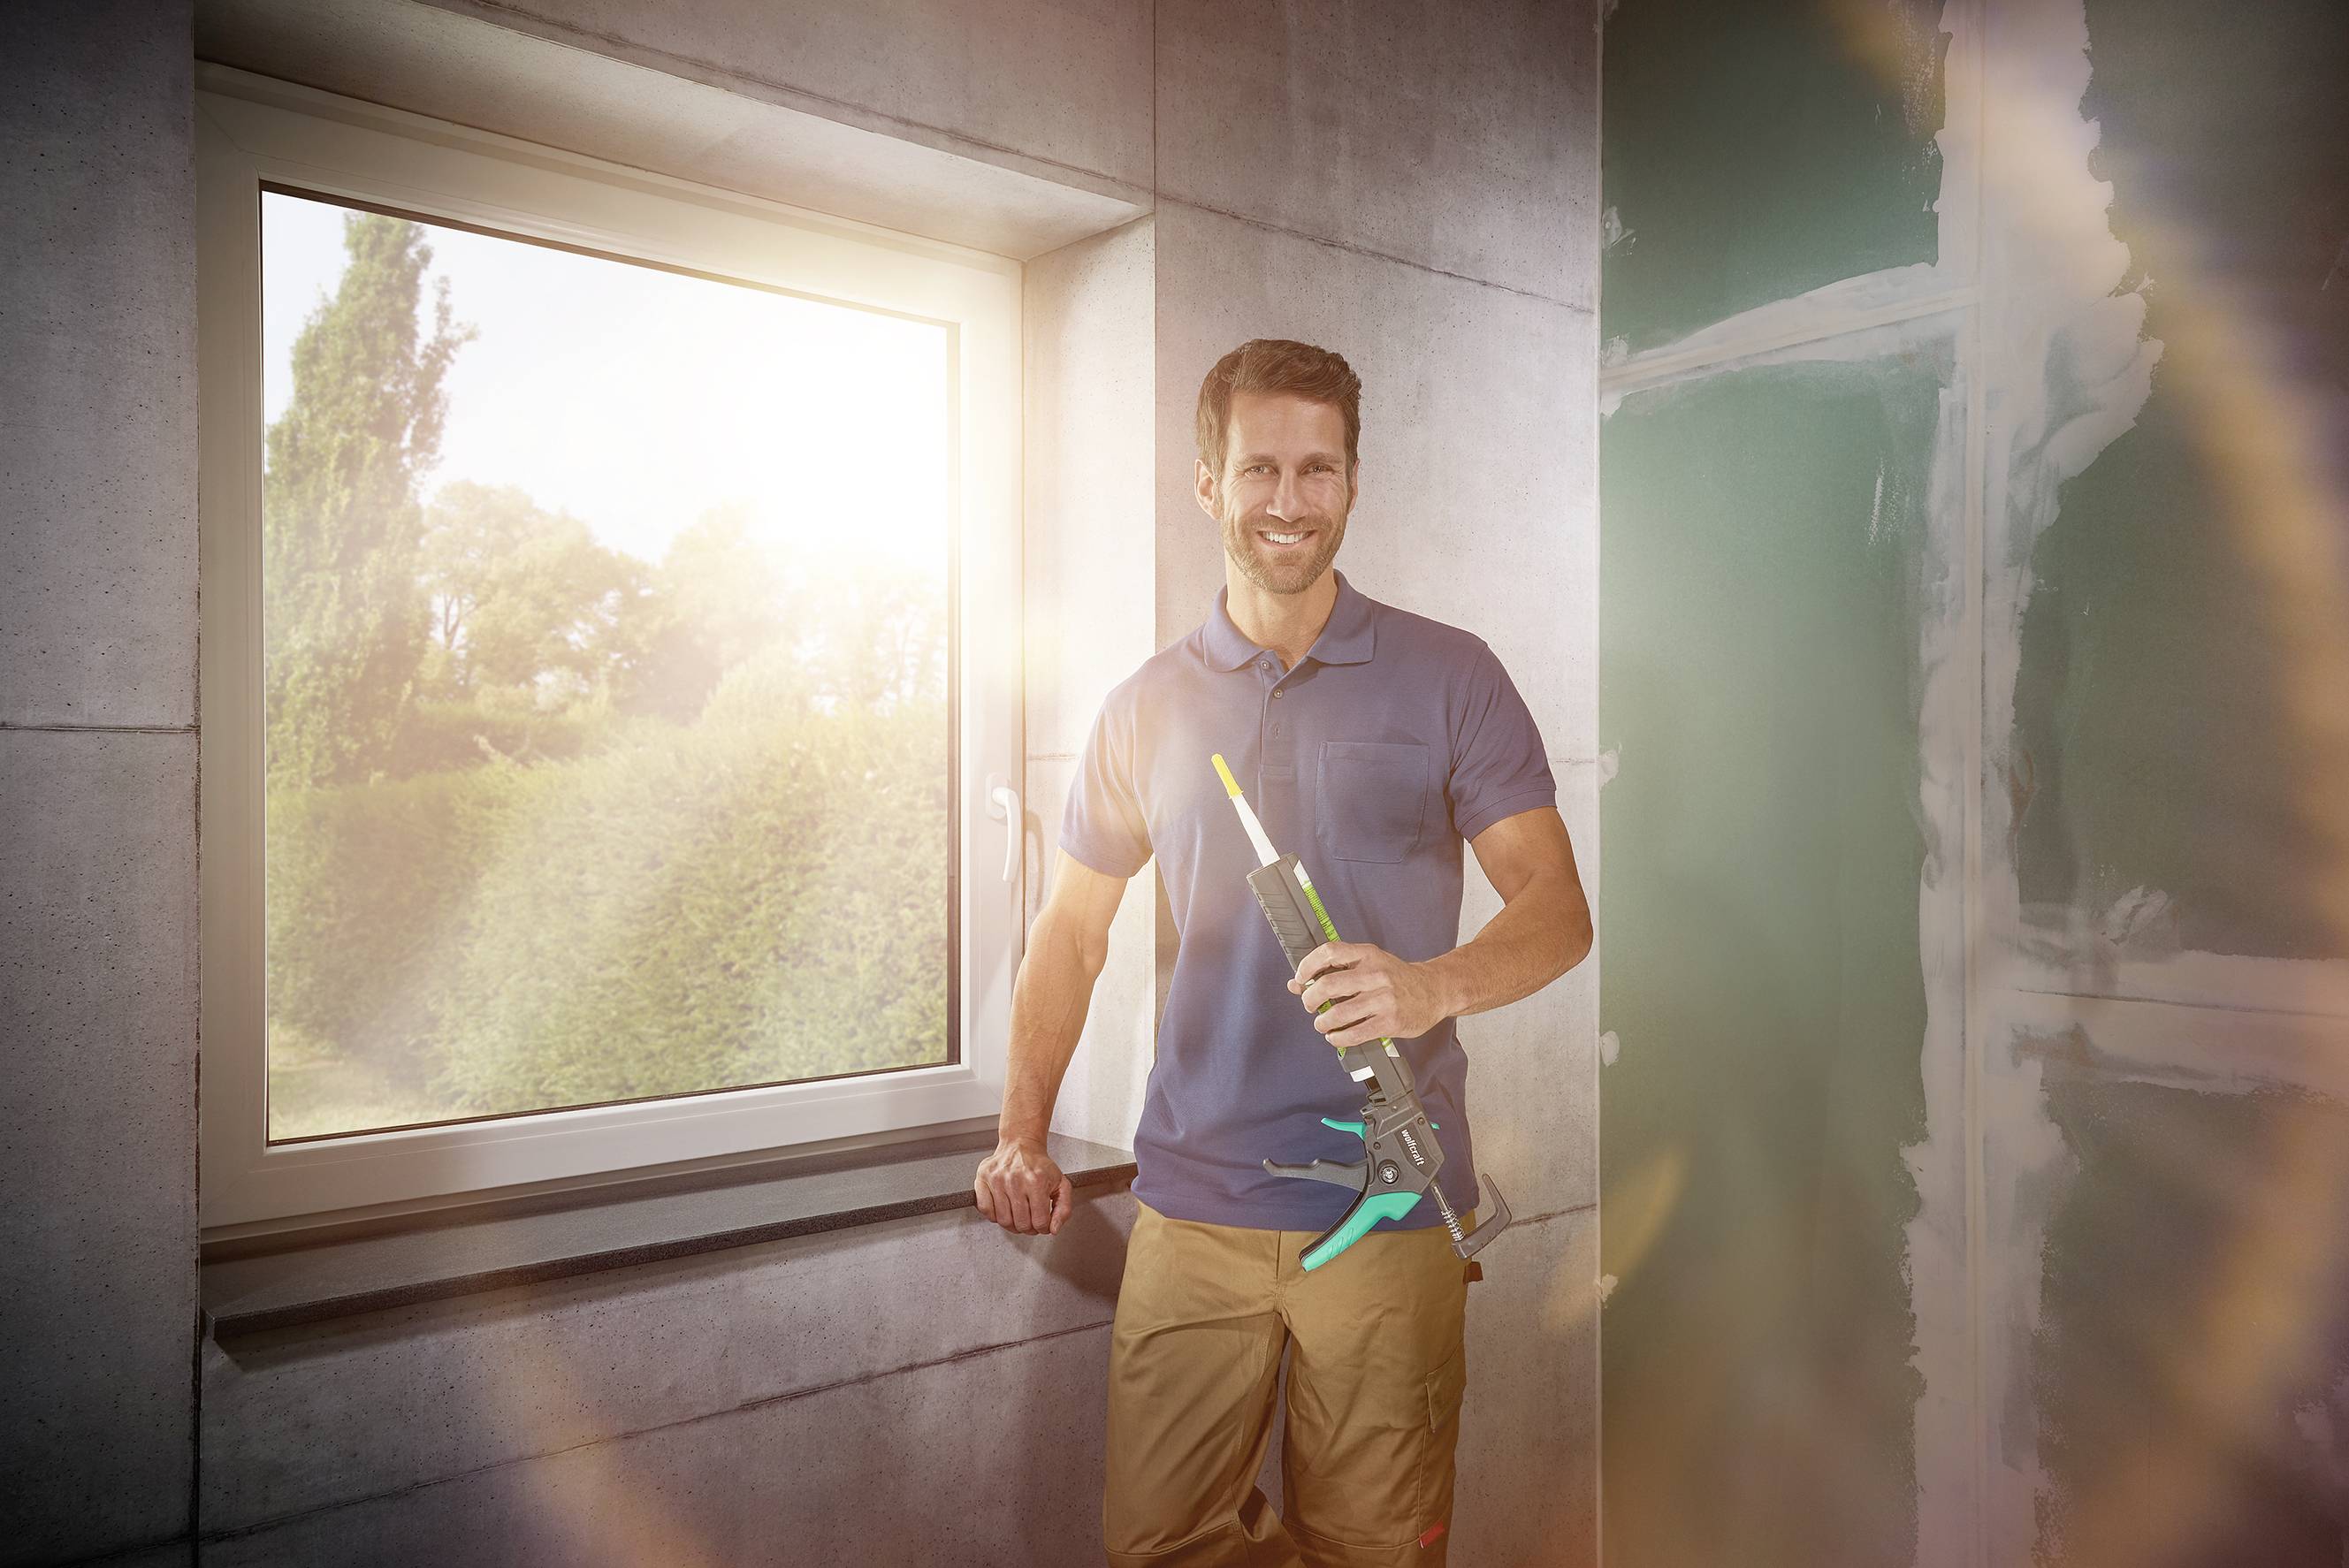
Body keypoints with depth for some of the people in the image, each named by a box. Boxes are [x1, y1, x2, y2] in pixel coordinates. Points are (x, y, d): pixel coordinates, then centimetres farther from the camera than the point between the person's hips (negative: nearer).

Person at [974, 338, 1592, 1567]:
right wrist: (1022, 1135, 6)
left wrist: (1429, 986, -23)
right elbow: (1070, 934, 15)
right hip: (1192, 1201, 3)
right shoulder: (1147, 709, 9)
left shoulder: (1448, 678, 2)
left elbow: (1558, 908, -3)